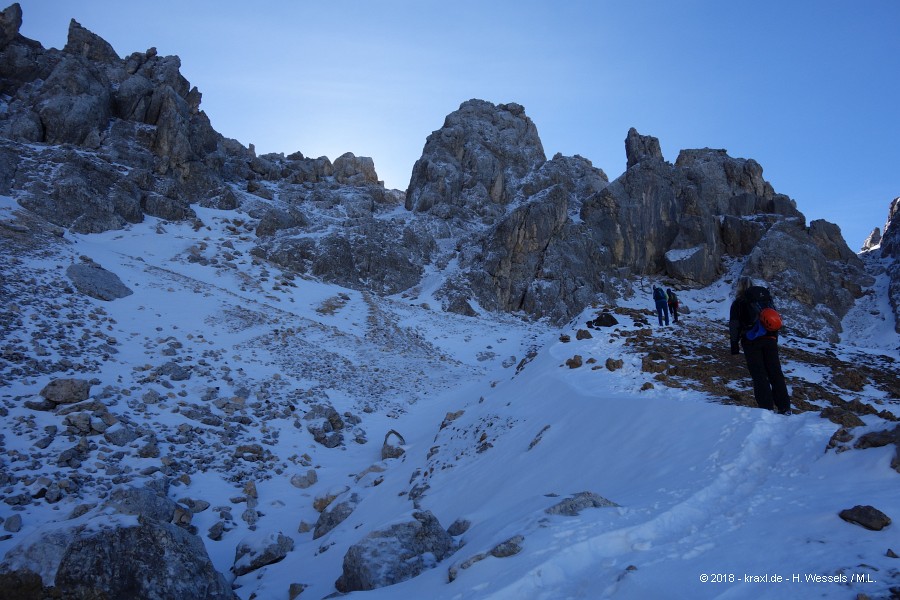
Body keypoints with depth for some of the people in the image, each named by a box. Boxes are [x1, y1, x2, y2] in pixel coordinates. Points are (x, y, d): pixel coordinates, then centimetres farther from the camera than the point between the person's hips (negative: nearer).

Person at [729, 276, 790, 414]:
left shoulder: (739, 302, 0)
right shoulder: (767, 297, 15)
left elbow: (734, 325, -3)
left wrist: (734, 345, 1)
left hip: (751, 342, -4)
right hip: (770, 340, 4)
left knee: (759, 375, -1)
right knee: (775, 373, 6)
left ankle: (767, 408, -4)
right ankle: (784, 408, 7)